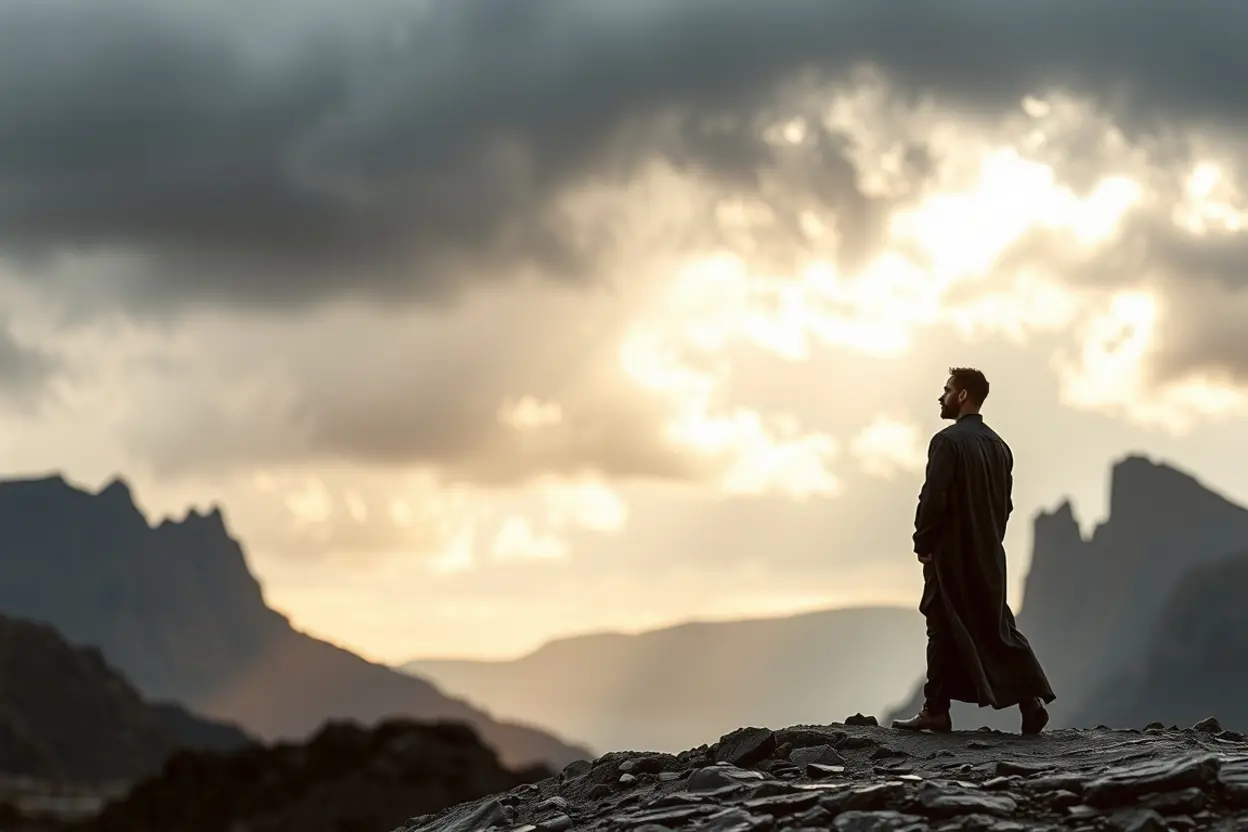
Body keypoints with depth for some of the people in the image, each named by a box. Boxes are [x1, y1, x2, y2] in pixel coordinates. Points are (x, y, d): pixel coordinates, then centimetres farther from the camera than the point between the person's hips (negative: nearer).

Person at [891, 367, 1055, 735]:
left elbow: (933, 497, -18)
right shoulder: (998, 445, 11)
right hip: (988, 554, 7)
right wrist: (989, 541, 17)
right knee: (996, 627, 9)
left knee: (944, 629, 1)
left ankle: (936, 710, 5)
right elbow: (1005, 503, 13)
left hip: (951, 554, -7)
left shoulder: (949, 440, -13)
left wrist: (923, 543, -8)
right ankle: (1031, 698, -1)